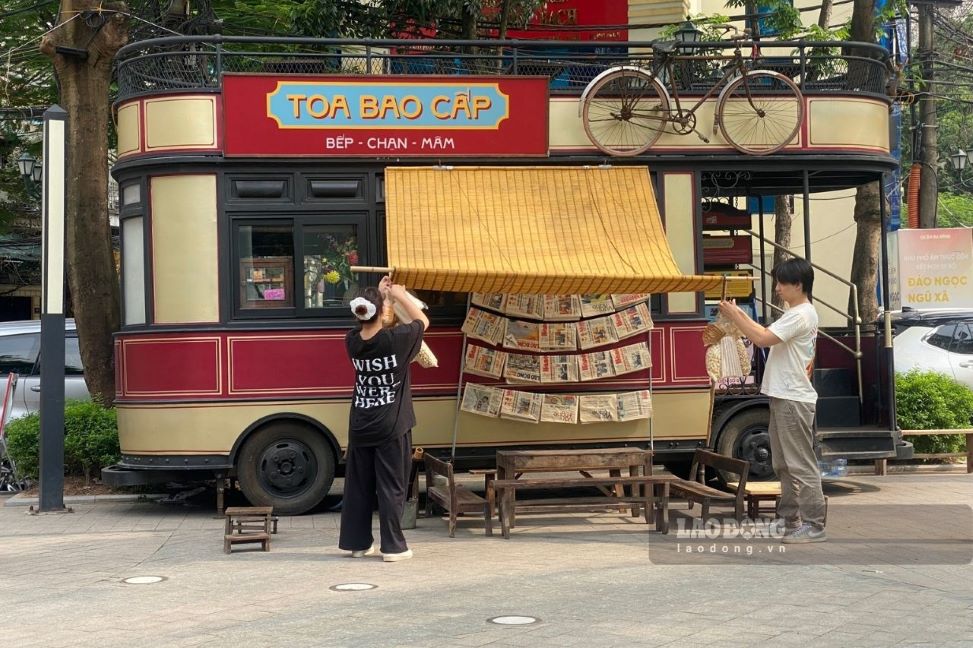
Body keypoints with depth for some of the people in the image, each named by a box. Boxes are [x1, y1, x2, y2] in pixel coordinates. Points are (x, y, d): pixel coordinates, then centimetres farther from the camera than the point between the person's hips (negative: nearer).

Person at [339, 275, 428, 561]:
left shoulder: (352, 341, -4)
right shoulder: (395, 339, -17)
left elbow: (368, 327, 21)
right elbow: (423, 321, 3)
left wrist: (379, 294, 21)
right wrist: (400, 296, 12)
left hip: (360, 427, 5)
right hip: (391, 428, -4)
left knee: (358, 485, 12)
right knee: (391, 487, 2)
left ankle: (357, 542, 19)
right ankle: (393, 546, 5)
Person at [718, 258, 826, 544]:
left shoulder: (801, 315, -16)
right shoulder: (795, 313, 17)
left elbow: (762, 339, -22)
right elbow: (768, 334, 22)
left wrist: (735, 316, -15)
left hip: (794, 399, -11)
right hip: (784, 397, 11)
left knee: (801, 464, -7)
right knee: (784, 464, 14)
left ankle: (814, 525, -3)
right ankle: (791, 519, 21)